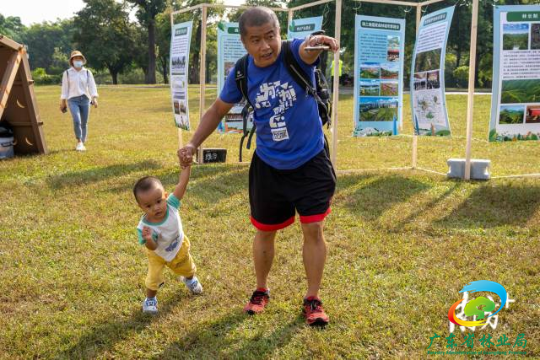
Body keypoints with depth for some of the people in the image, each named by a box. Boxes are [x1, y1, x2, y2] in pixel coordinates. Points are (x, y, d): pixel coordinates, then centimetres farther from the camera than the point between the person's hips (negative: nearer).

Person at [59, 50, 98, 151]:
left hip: (85, 99, 2)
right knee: (76, 120, -21)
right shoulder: (67, 73, 4)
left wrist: (95, 99, -16)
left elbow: (92, 86, -2)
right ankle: (79, 142, -12)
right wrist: (63, 102, 5)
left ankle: (82, 143, 21)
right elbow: (65, 88, 7)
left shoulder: (87, 72, 6)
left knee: (84, 123, 5)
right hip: (73, 100, -2)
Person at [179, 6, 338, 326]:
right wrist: (194, 144, -6)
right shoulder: (241, 73, -10)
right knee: (265, 230, 13)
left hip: (311, 161, -2)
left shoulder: (294, 54, -20)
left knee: (314, 229, -2)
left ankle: (313, 299, 18)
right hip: (268, 165, 3)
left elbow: (308, 50, -46)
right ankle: (261, 291, 37)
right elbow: (218, 110, 5)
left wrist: (317, 42, -70)